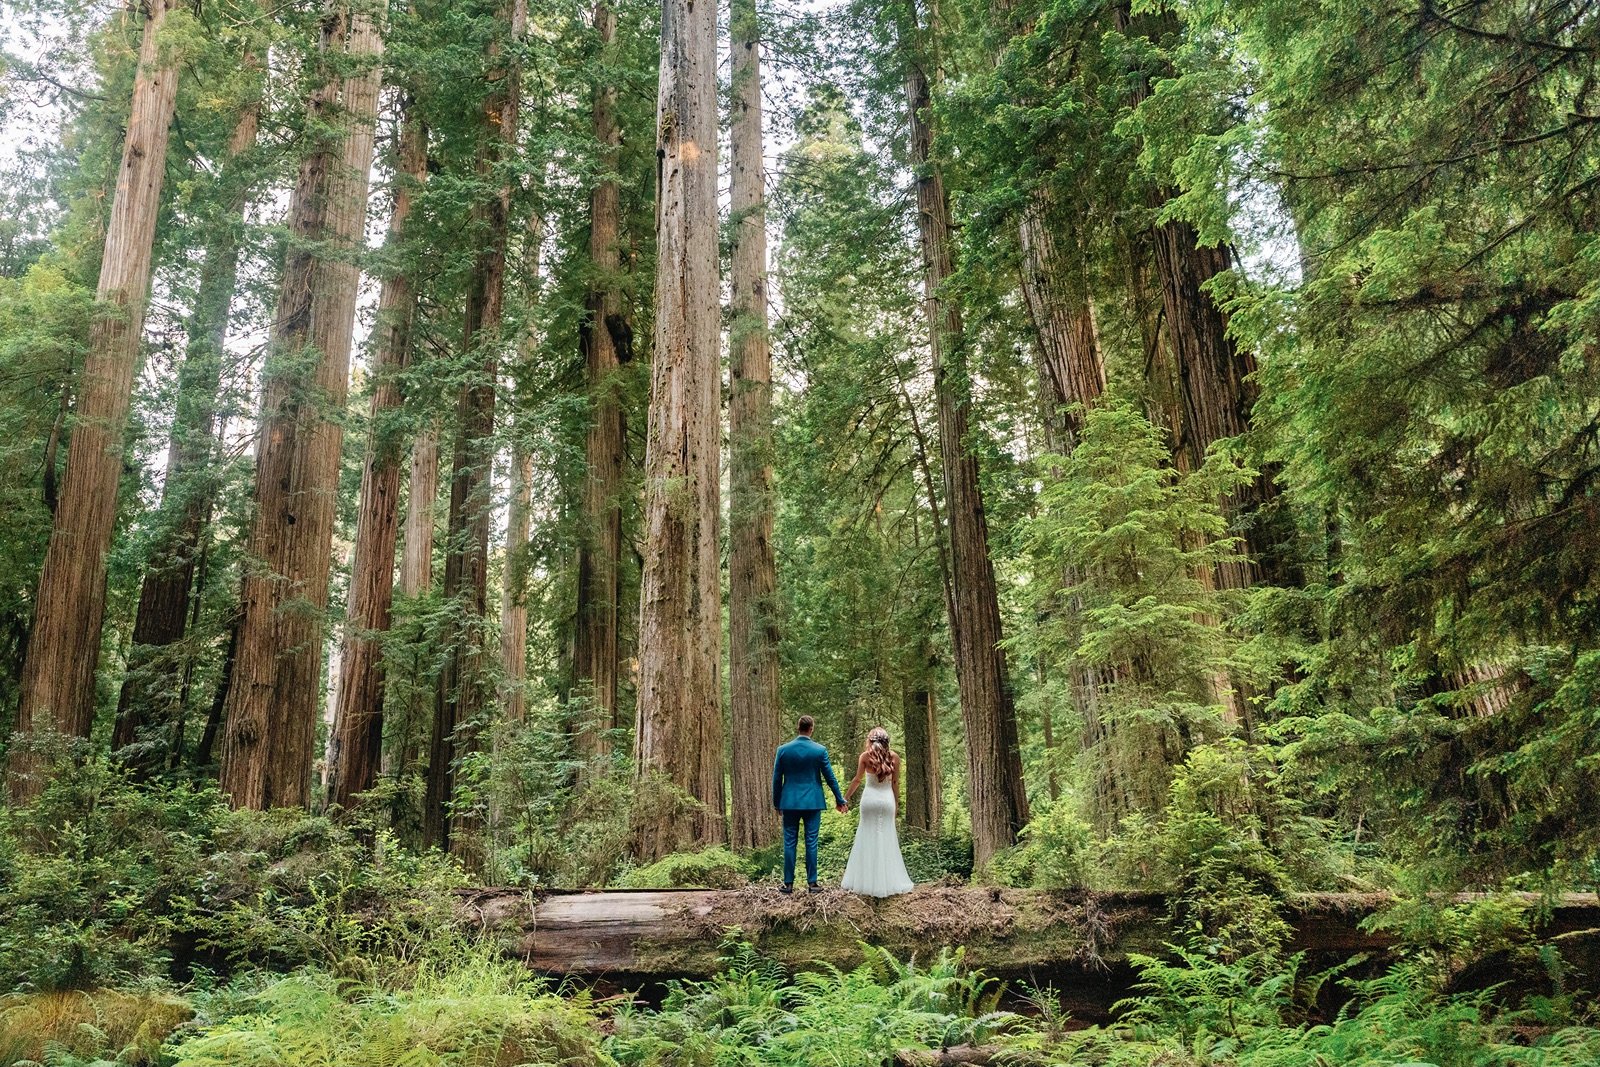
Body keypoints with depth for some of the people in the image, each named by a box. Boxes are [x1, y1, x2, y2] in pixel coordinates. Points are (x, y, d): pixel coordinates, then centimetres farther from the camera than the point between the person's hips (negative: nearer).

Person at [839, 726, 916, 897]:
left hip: (870, 798, -1)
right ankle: (888, 881, 10)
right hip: (887, 799, 1)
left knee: (867, 837, 7)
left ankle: (866, 880, 9)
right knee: (887, 838, 8)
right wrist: (896, 803, 12)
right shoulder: (893, 757, 0)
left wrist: (846, 797, 8)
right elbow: (895, 782, 3)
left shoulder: (865, 756, -3)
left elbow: (857, 779, -1)